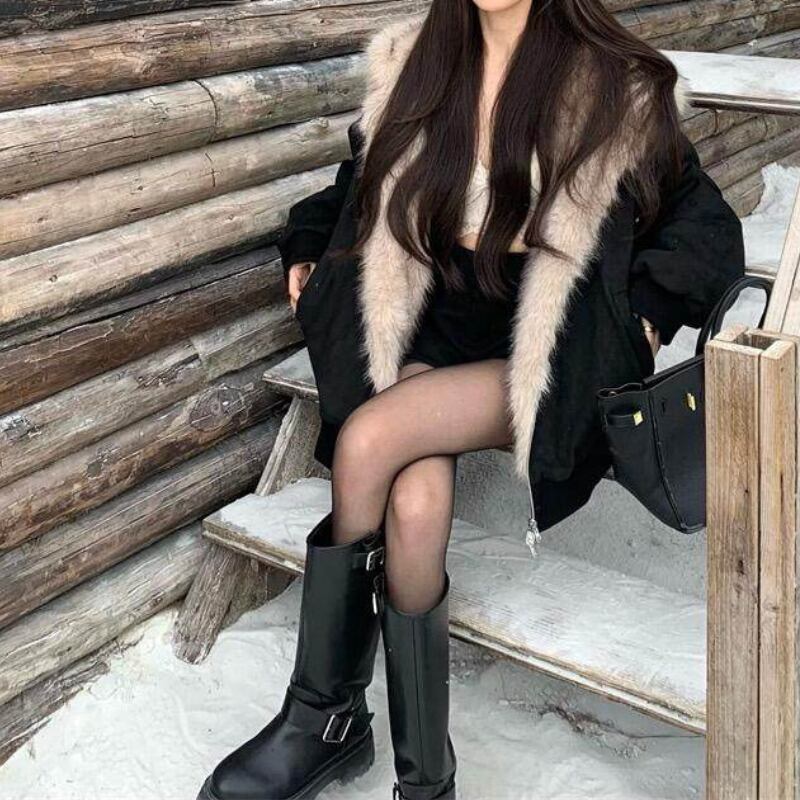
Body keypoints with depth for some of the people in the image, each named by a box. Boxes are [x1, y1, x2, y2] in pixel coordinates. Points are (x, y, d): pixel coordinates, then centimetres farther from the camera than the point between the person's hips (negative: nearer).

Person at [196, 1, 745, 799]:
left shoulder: (617, 88, -6)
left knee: (368, 438, -29)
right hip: (426, 326, 4)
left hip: (544, 356, -3)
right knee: (414, 502, -28)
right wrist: (308, 245, 12)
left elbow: (706, 226, 4)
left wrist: (645, 314, -9)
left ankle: (326, 717, -11)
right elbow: (365, 181, 25)